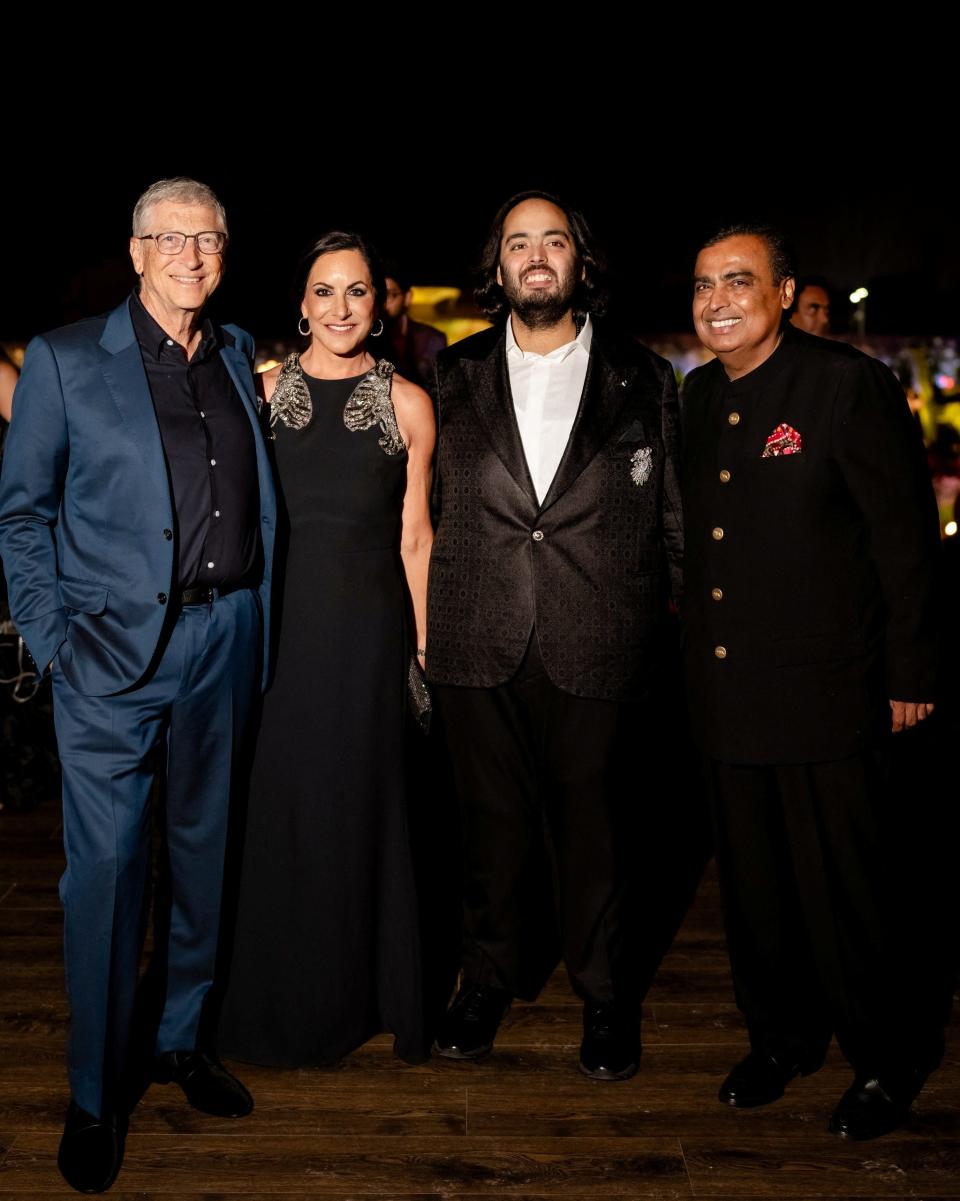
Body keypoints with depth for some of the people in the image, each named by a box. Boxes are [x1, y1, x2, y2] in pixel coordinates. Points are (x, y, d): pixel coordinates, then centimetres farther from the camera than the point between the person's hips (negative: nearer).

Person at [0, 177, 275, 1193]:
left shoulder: (239, 356, 11)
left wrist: (255, 617, 4)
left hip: (223, 640, 4)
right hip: (114, 651, -4)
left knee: (206, 845, 13)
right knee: (105, 865, -1)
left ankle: (183, 1038, 33)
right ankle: (94, 1096, 17)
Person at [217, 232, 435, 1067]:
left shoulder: (407, 403, 2)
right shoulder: (260, 392, 4)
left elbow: (415, 534, 3)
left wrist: (429, 645, 0)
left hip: (369, 626, -1)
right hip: (280, 620, 1)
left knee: (362, 802, 9)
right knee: (282, 802, 8)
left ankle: (362, 993, 29)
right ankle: (287, 1004, 28)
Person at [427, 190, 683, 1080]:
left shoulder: (643, 380, 5)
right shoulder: (454, 376, 9)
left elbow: (672, 517, 6)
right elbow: (434, 506, 11)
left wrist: (660, 630, 0)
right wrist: (431, 622, 6)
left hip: (596, 649, -1)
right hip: (478, 644, 2)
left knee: (594, 823, 9)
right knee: (494, 817, 13)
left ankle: (602, 992, 29)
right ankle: (492, 974, 34)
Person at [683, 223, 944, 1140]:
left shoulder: (849, 384, -10)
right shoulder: (697, 397, 9)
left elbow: (907, 536, -9)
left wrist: (909, 676, -8)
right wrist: (694, 645, 13)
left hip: (825, 694, -6)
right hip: (726, 692, 6)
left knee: (847, 890, 5)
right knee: (752, 884, 16)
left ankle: (888, 1062, 28)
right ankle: (782, 1038, 37)